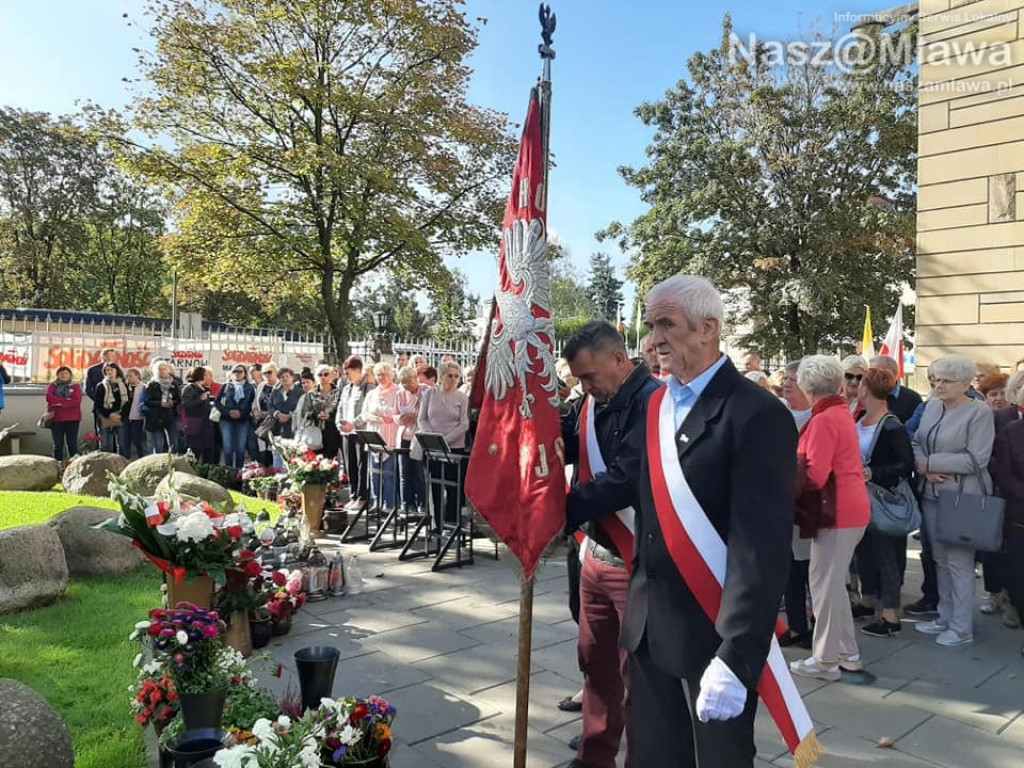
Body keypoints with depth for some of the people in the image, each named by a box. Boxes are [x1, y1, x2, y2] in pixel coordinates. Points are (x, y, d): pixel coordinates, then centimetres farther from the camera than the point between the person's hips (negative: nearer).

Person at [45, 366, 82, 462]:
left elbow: (76, 401, -7)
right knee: (58, 444, 0)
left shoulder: (75, 386, 9)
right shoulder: (52, 386, 13)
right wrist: (67, 400, -10)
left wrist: (59, 403, -9)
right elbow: (49, 398, -6)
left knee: (72, 444, -1)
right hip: (56, 419, 1)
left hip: (72, 419, -1)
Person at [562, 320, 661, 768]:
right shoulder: (592, 403, 7)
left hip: (637, 559, -8)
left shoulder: (653, 402, -19)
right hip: (597, 552, 8)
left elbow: (626, 479, -26)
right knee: (595, 662, 20)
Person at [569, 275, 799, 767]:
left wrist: (736, 657, -25)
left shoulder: (756, 415, -18)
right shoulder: (657, 404, 6)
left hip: (714, 632, -6)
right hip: (649, 624, 7)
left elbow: (761, 548, -22)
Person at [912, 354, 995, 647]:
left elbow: (977, 459, -17)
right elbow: (917, 443, 8)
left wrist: (930, 463, -14)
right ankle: (945, 618, 27)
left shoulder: (979, 412, -11)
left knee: (959, 562, 0)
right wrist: (924, 469, -12)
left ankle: (962, 628, 11)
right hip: (932, 494, 6)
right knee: (940, 559, 14)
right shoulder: (932, 406, 8)